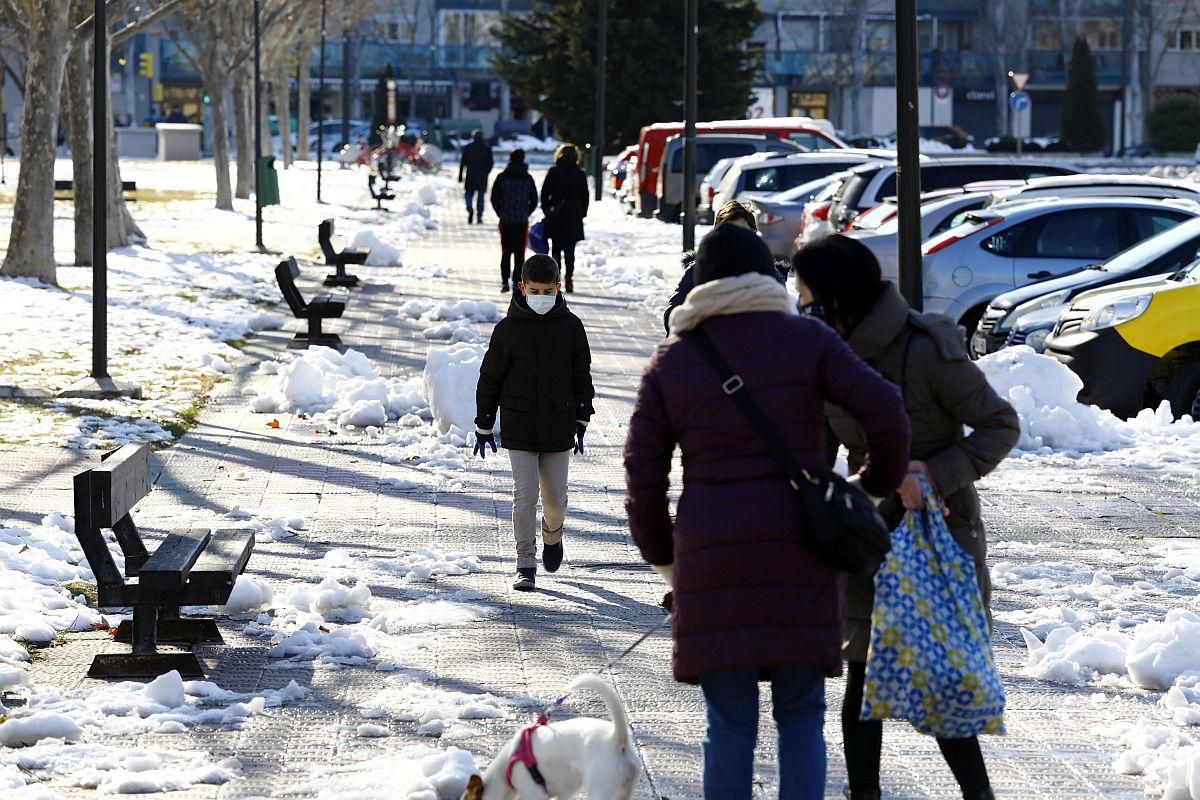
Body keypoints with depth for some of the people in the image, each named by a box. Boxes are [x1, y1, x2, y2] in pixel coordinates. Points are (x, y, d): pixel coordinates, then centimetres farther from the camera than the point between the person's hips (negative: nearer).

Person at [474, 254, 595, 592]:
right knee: (524, 495, -7)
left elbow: (582, 376, 8)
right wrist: (484, 426, 5)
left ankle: (552, 536, 39)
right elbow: (490, 379, 3)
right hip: (519, 428, -2)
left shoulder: (570, 327, 0)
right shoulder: (508, 329, -5)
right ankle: (526, 565, 1)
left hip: (558, 427, 2)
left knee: (555, 497, 7)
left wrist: (581, 421, 3)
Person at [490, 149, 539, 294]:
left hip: (505, 221, 0)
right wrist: (525, 214, 12)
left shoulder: (502, 177, -4)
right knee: (520, 253, 4)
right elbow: (534, 201, 3)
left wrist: (501, 213, 9)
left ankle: (505, 281, 2)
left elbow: (494, 198, -3)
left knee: (506, 252, 8)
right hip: (522, 222, 0)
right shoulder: (527, 178, 0)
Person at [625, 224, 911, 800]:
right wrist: (881, 484, 13)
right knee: (801, 715, 9)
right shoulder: (806, 340, 4)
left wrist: (662, 555, 19)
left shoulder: (669, 362, 8)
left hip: (712, 558, 1)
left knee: (729, 723, 6)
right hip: (800, 553, 0)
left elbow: (642, 475, 6)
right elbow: (885, 412, -5)